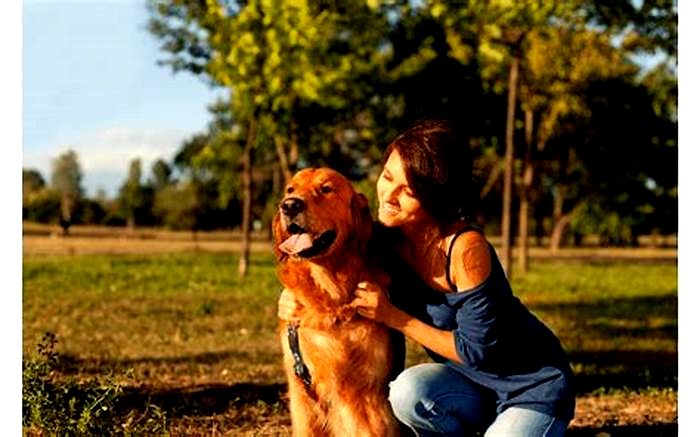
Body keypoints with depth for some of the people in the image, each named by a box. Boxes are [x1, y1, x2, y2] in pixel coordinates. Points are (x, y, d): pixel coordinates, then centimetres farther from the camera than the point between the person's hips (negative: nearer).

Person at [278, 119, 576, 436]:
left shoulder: (466, 249, -28)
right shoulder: (386, 237, -11)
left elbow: (476, 350, -22)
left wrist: (395, 317, -23)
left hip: (534, 386, -5)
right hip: (470, 382, 5)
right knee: (408, 391, -26)